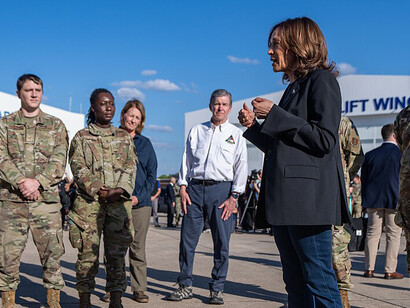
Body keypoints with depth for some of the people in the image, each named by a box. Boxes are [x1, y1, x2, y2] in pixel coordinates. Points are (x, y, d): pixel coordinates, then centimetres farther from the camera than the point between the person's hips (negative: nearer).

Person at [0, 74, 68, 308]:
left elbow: (60, 161, 1)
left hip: (47, 199, 0)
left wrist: (37, 181, -13)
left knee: (52, 253, 1)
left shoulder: (56, 125, 11)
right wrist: (21, 182, -15)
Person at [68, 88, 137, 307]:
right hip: (88, 203, -2)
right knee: (88, 254, -1)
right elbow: (79, 168, -1)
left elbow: (131, 167, 8)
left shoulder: (124, 137, 16)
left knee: (117, 253, 2)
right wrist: (98, 190, -13)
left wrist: (119, 190, -9)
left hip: (119, 203, 2)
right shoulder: (81, 137, 9)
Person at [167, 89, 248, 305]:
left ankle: (217, 289, 10)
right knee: (187, 238, 0)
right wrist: (183, 187, 1)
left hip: (221, 189, -2)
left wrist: (234, 197, -5)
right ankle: (185, 286, 11)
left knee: (221, 242, -1)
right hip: (195, 188, 2)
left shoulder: (235, 134, 9)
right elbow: (187, 159, 13)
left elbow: (241, 166, 4)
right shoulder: (196, 130, 15)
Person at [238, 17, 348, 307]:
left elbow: (325, 139, -15)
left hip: (308, 196, -9)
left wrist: (275, 115, -12)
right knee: (295, 283, 10)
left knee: (319, 281, -7)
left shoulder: (321, 80, -3)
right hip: (285, 200, 9)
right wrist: (254, 125, 9)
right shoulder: (294, 88, 22)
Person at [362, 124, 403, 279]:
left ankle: (369, 269, 8)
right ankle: (390, 271, 2)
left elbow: (364, 180, 9)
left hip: (373, 200, 4)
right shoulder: (402, 153, -4)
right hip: (395, 200, -3)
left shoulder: (370, 155, 7)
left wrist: (365, 202, 15)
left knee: (372, 233, 8)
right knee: (393, 234, 3)